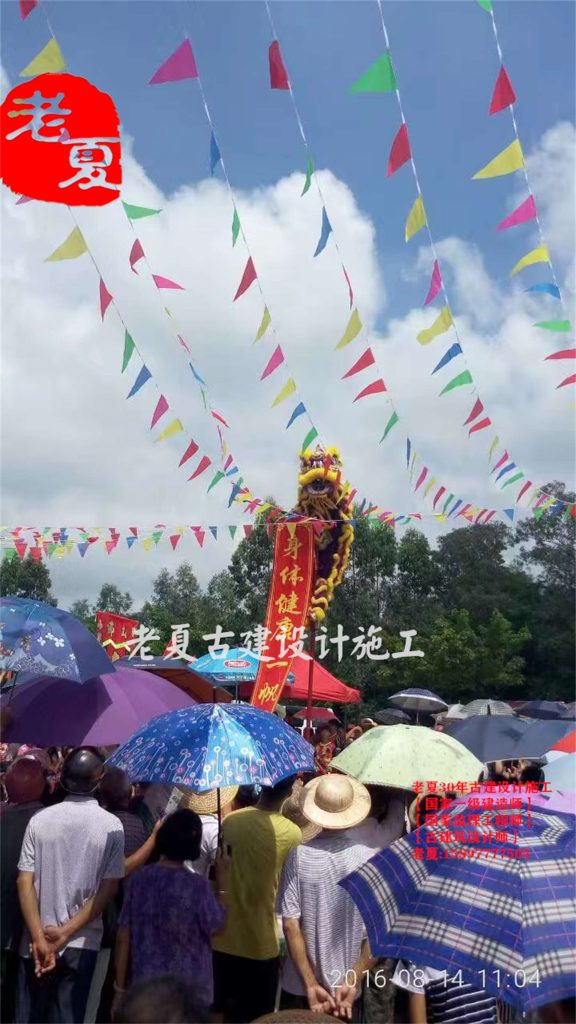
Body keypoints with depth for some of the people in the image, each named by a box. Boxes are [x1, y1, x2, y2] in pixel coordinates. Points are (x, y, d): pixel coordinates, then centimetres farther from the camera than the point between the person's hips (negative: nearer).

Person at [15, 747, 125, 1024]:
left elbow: (25, 882, -9)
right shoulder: (111, 825, -7)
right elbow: (108, 889, -11)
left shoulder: (40, 820, -4)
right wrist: (66, 932, -10)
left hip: (37, 941, 1)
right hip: (82, 942, -1)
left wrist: (39, 937, -11)